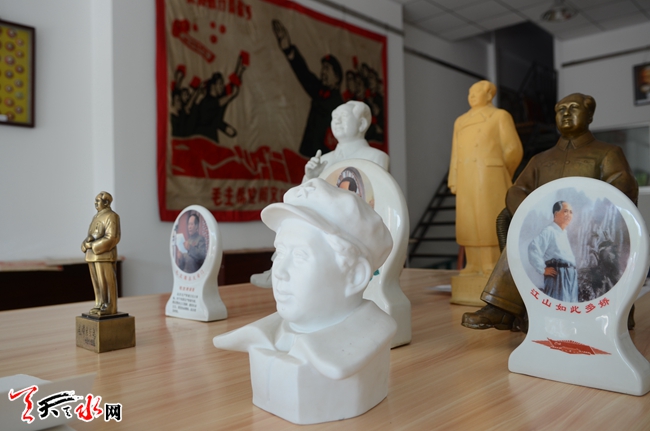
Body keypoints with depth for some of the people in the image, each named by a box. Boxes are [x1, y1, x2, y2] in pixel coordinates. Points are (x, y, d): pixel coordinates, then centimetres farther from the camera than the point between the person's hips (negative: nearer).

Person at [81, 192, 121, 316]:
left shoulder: (112, 217, -12)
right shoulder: (96, 217, 17)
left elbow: (112, 238, -20)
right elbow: (90, 237, 16)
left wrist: (92, 245, -17)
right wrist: (87, 243, -7)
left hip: (105, 255, -9)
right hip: (93, 255, 9)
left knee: (107, 282, -5)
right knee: (97, 282, 10)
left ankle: (110, 307, 0)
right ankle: (101, 305, 16)